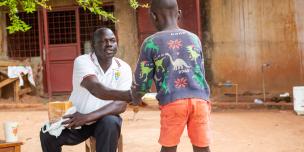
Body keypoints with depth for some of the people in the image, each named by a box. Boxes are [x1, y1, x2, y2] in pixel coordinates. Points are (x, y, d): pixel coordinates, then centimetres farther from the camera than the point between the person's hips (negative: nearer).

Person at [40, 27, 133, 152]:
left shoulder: (124, 68, -11)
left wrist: (89, 116, -35)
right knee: (47, 134, -22)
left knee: (111, 123, -33)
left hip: (104, 118, 0)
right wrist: (127, 94, -52)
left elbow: (121, 105, -21)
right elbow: (95, 89, -36)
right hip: (77, 119, 0)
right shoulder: (82, 61, -18)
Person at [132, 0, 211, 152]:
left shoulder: (151, 42, 4)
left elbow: (142, 80, 8)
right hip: (199, 99, 2)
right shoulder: (194, 38, 15)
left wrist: (136, 98, 28)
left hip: (172, 102, -2)